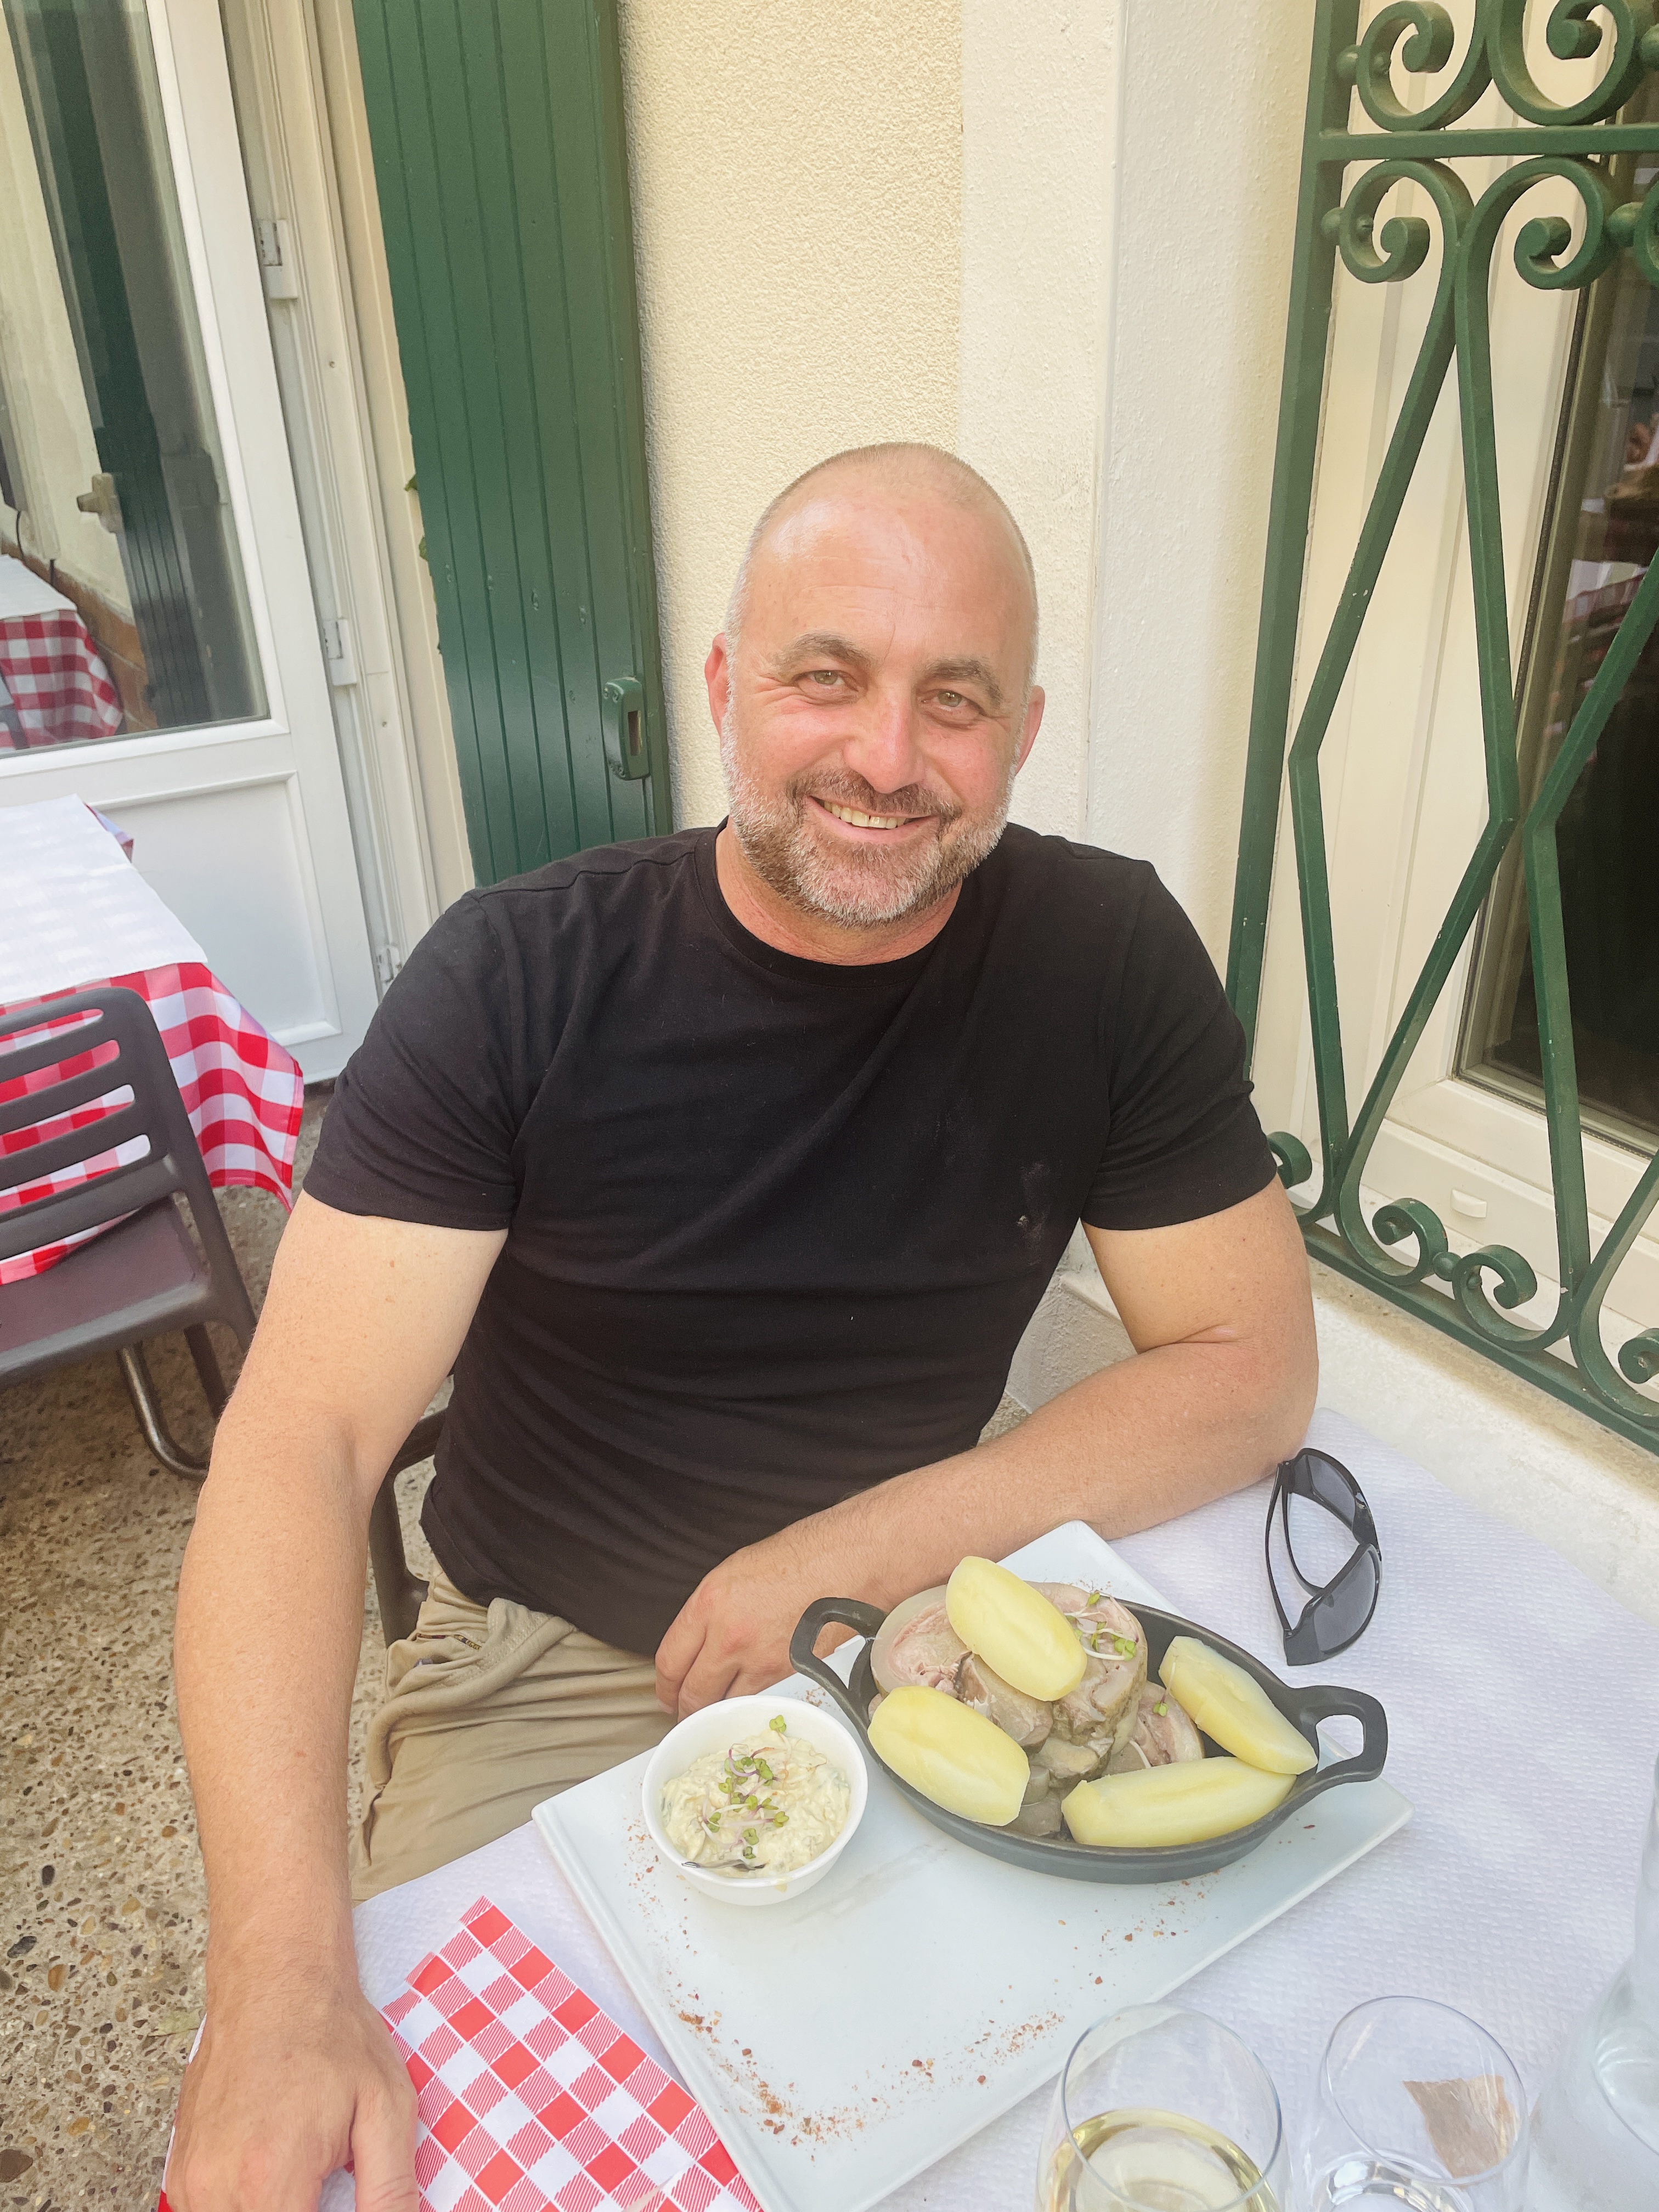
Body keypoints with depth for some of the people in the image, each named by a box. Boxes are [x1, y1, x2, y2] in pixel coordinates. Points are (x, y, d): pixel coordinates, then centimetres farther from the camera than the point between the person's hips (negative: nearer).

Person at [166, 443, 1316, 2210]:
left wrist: (862, 1547, -17)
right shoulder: (516, 982, -16)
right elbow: (302, 1439, -20)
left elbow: (1248, 1371, -8)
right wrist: (278, 1987, -31)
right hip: (548, 1665, -1)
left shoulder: (1109, 955, -11)